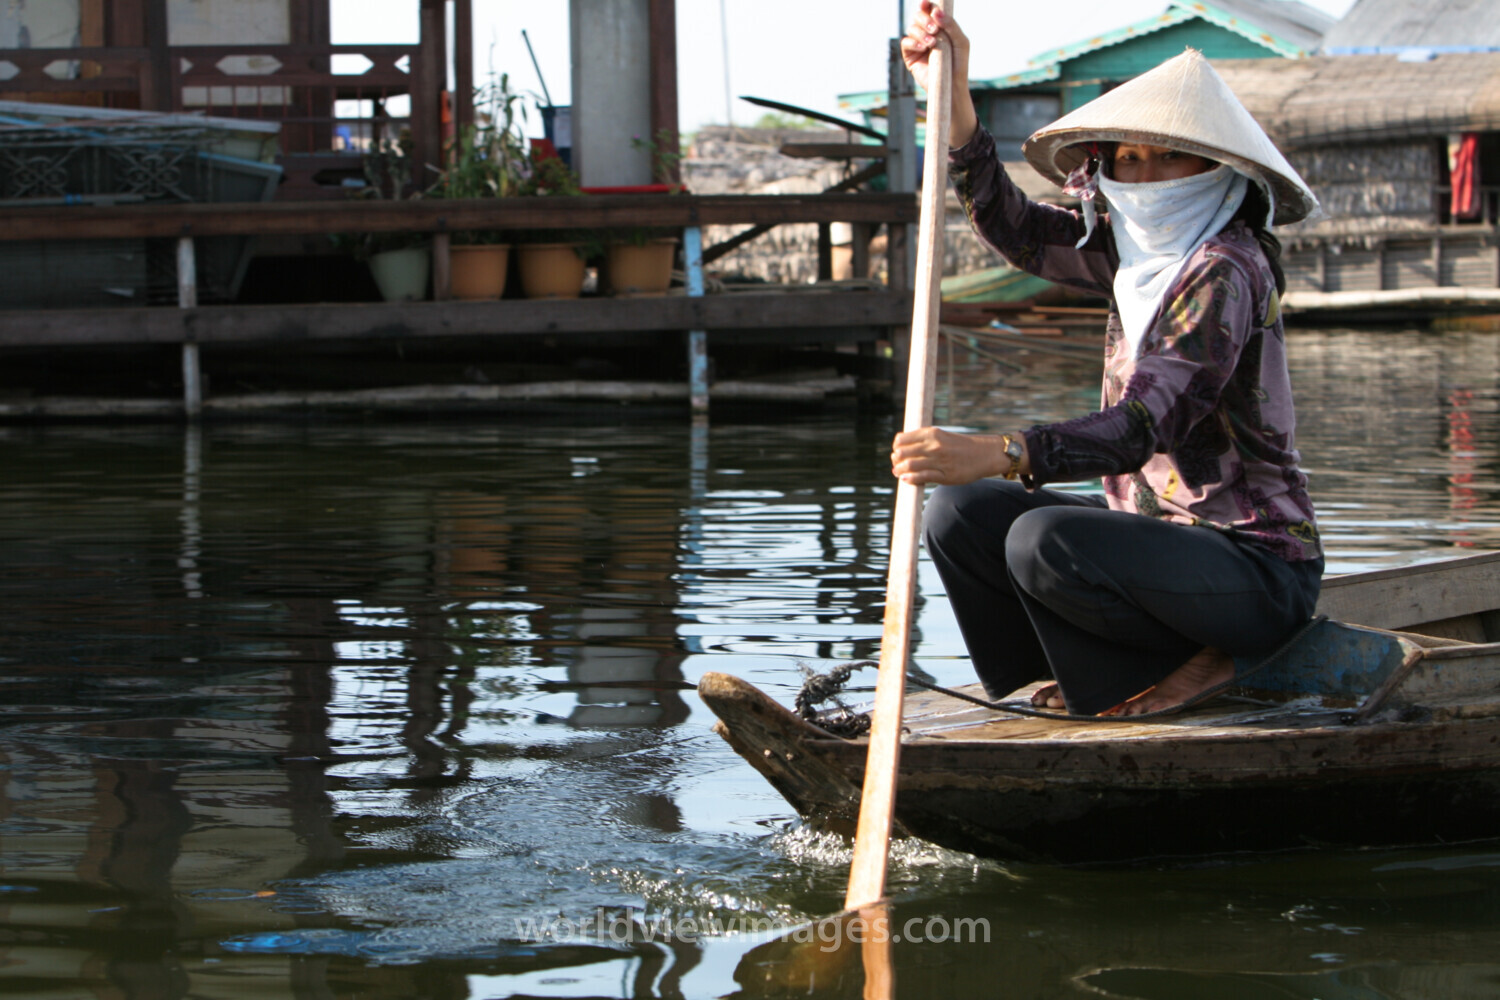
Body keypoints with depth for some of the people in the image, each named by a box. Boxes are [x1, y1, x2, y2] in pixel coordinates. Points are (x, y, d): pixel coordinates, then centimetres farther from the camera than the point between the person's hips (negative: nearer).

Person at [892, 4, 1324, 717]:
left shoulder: (1224, 272, -19)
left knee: (1043, 540, -29)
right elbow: (1010, 224, 16)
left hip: (1258, 569, -9)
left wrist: (994, 454, -43)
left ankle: (1202, 660, -8)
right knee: (960, 514, 0)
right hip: (1163, 529, 9)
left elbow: (1142, 429, -30)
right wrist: (952, 91, 5)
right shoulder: (1136, 253, 8)